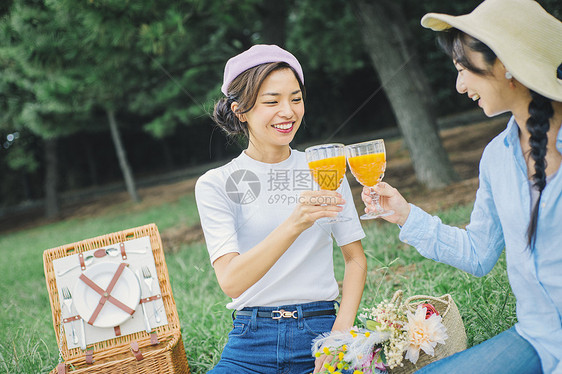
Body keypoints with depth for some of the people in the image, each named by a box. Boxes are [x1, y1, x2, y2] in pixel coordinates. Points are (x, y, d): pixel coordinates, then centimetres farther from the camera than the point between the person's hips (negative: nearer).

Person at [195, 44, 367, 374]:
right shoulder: (215, 185, 0)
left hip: (320, 334, 1)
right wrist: (294, 224, -28)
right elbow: (231, 281, -13)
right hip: (252, 344, -1)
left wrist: (342, 329, -7)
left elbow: (355, 258, 10)